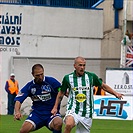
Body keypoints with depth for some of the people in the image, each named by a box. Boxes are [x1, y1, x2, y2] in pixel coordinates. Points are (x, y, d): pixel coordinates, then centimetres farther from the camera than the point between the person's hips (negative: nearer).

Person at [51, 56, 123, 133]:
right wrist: (55, 107, 11)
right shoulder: (68, 78, 0)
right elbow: (61, 93, 14)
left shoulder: (91, 76, 1)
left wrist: (115, 93, 11)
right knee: (69, 125, -32)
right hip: (73, 110, -2)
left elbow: (103, 86, 16)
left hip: (86, 113, 2)